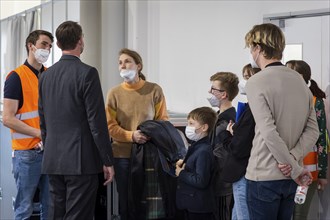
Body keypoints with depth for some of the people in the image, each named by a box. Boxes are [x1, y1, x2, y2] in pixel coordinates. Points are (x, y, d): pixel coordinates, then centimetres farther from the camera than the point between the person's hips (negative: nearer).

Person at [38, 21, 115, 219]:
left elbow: (43, 122, 15)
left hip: (52, 162, 7)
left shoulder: (46, 76, 9)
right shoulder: (87, 73, -11)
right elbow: (97, 122, -13)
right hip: (81, 161, -6)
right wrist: (107, 161, -7)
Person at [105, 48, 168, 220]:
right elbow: (110, 126, -2)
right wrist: (131, 135, -17)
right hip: (123, 154, 1)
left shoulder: (154, 90, 0)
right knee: (126, 200, 8)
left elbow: (163, 120, 4)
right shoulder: (114, 93, 1)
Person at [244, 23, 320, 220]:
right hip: (290, 177, 7)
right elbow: (313, 130, 4)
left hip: (264, 176, -7)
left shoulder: (256, 83, -13)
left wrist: (296, 170, -14)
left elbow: (270, 134, -21)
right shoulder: (299, 80, 9)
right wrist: (293, 158, -8)